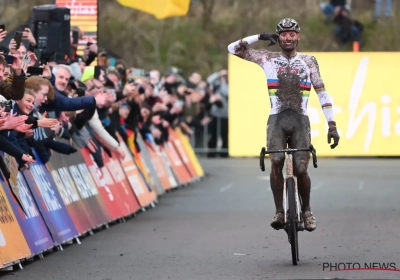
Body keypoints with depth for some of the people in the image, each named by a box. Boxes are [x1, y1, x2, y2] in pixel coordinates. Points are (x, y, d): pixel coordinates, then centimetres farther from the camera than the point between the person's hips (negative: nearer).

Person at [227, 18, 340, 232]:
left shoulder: (308, 61, 10)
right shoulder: (268, 58, 10)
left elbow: (322, 94, 7)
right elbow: (233, 48, 9)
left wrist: (332, 126, 0)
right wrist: (261, 37, 5)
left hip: (300, 120, 0)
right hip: (276, 119, 0)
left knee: (300, 170, -12)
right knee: (276, 162, -25)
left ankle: (306, 210, 14)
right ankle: (279, 212, -15)